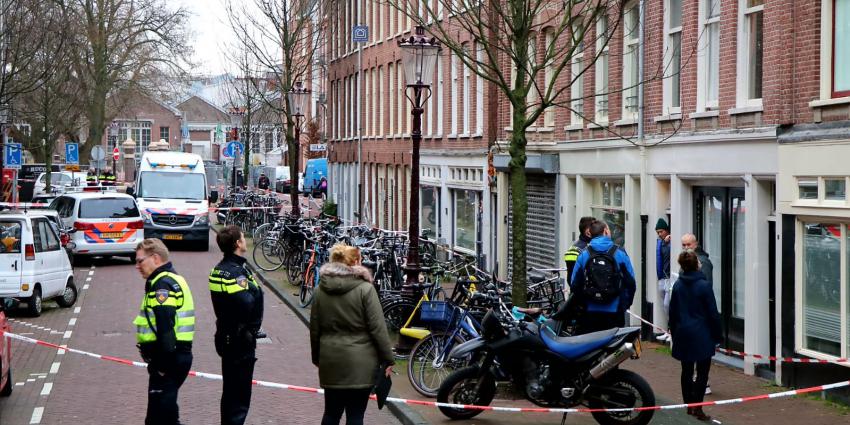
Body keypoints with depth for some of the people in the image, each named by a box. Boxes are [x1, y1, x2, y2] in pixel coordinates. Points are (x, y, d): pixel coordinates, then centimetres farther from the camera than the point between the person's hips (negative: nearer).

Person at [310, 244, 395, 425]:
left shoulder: (321, 290, 5)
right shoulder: (365, 289, -10)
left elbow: (314, 329, 11)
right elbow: (378, 328, -11)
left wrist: (317, 358, 22)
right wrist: (387, 359, -4)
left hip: (330, 361, 4)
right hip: (360, 363, -4)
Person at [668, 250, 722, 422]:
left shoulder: (678, 285, 1)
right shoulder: (704, 285, -13)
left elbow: (673, 312, 8)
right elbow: (713, 313, -9)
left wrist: (674, 331, 18)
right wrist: (717, 335, 1)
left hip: (683, 334, 5)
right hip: (702, 335, -5)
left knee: (686, 370, 12)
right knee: (702, 372, 0)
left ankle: (689, 405, 17)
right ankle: (697, 408, -3)